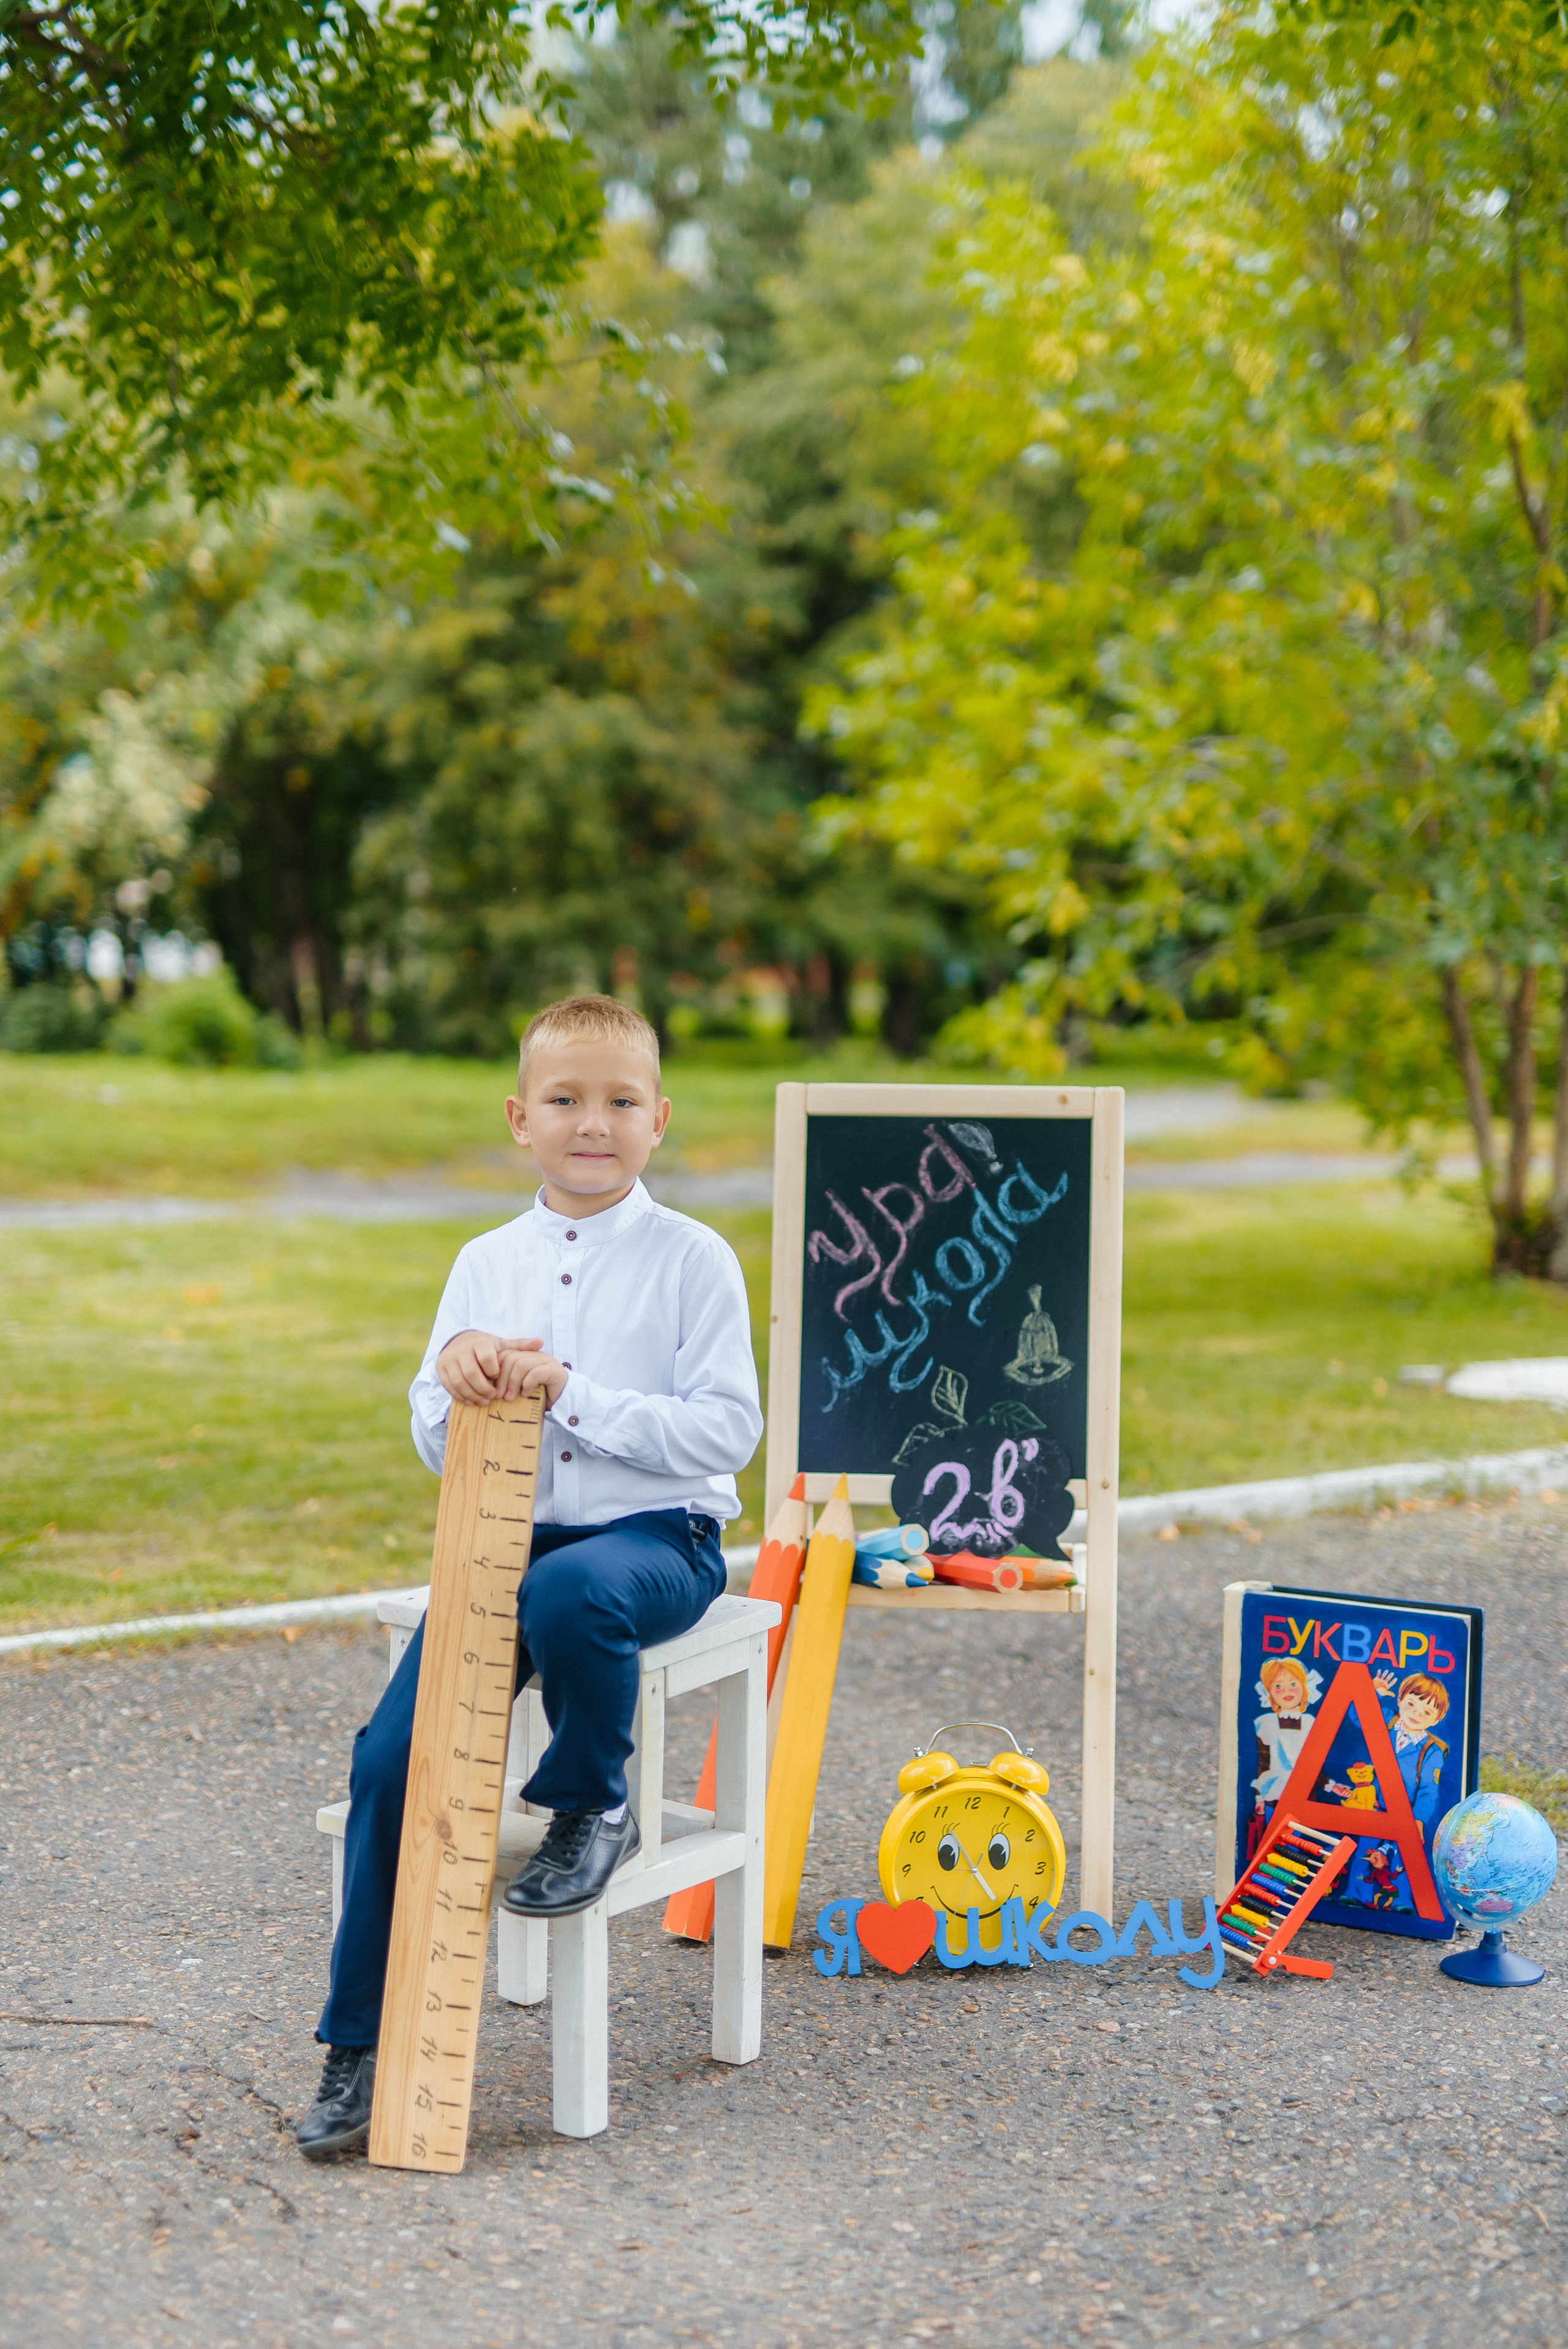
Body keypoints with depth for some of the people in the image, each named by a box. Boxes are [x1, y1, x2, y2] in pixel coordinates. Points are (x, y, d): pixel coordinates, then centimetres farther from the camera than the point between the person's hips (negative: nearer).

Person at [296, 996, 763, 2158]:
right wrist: (458, 1377, -11)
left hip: (656, 1537, -4)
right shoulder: (487, 1264, 11)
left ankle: (593, 1807, -9)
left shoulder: (692, 1259, -2)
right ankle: (362, 2046, -1)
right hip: (510, 1536, 4)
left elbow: (728, 1431, -11)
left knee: (568, 1594, -41)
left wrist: (569, 1394, -17)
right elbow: (436, 1445, 12)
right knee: (393, 1753, -14)